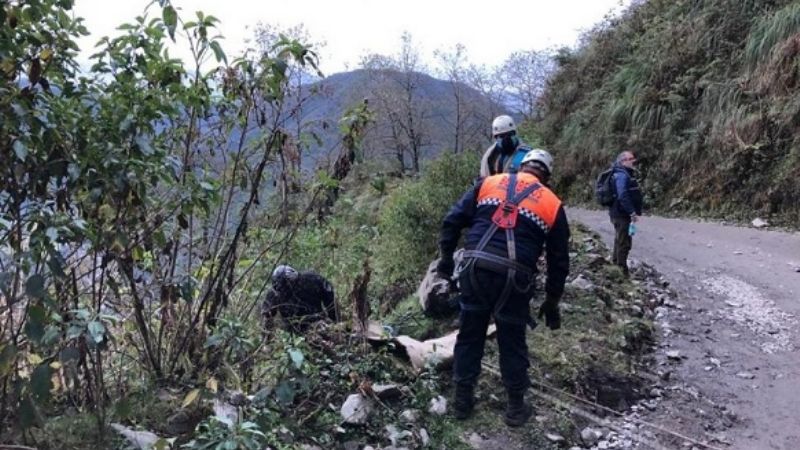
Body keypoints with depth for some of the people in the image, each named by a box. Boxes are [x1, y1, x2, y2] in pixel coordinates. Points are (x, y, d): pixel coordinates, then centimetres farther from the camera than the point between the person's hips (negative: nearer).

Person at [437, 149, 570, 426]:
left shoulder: (489, 183, 14)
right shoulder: (553, 205, 12)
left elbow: (452, 221, 8)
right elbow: (559, 262, 14)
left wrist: (446, 257, 18)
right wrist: (551, 303, 23)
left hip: (475, 267, 1)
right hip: (513, 277, -1)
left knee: (470, 335, 17)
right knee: (512, 342, 15)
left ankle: (463, 400, 28)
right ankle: (516, 407, 28)